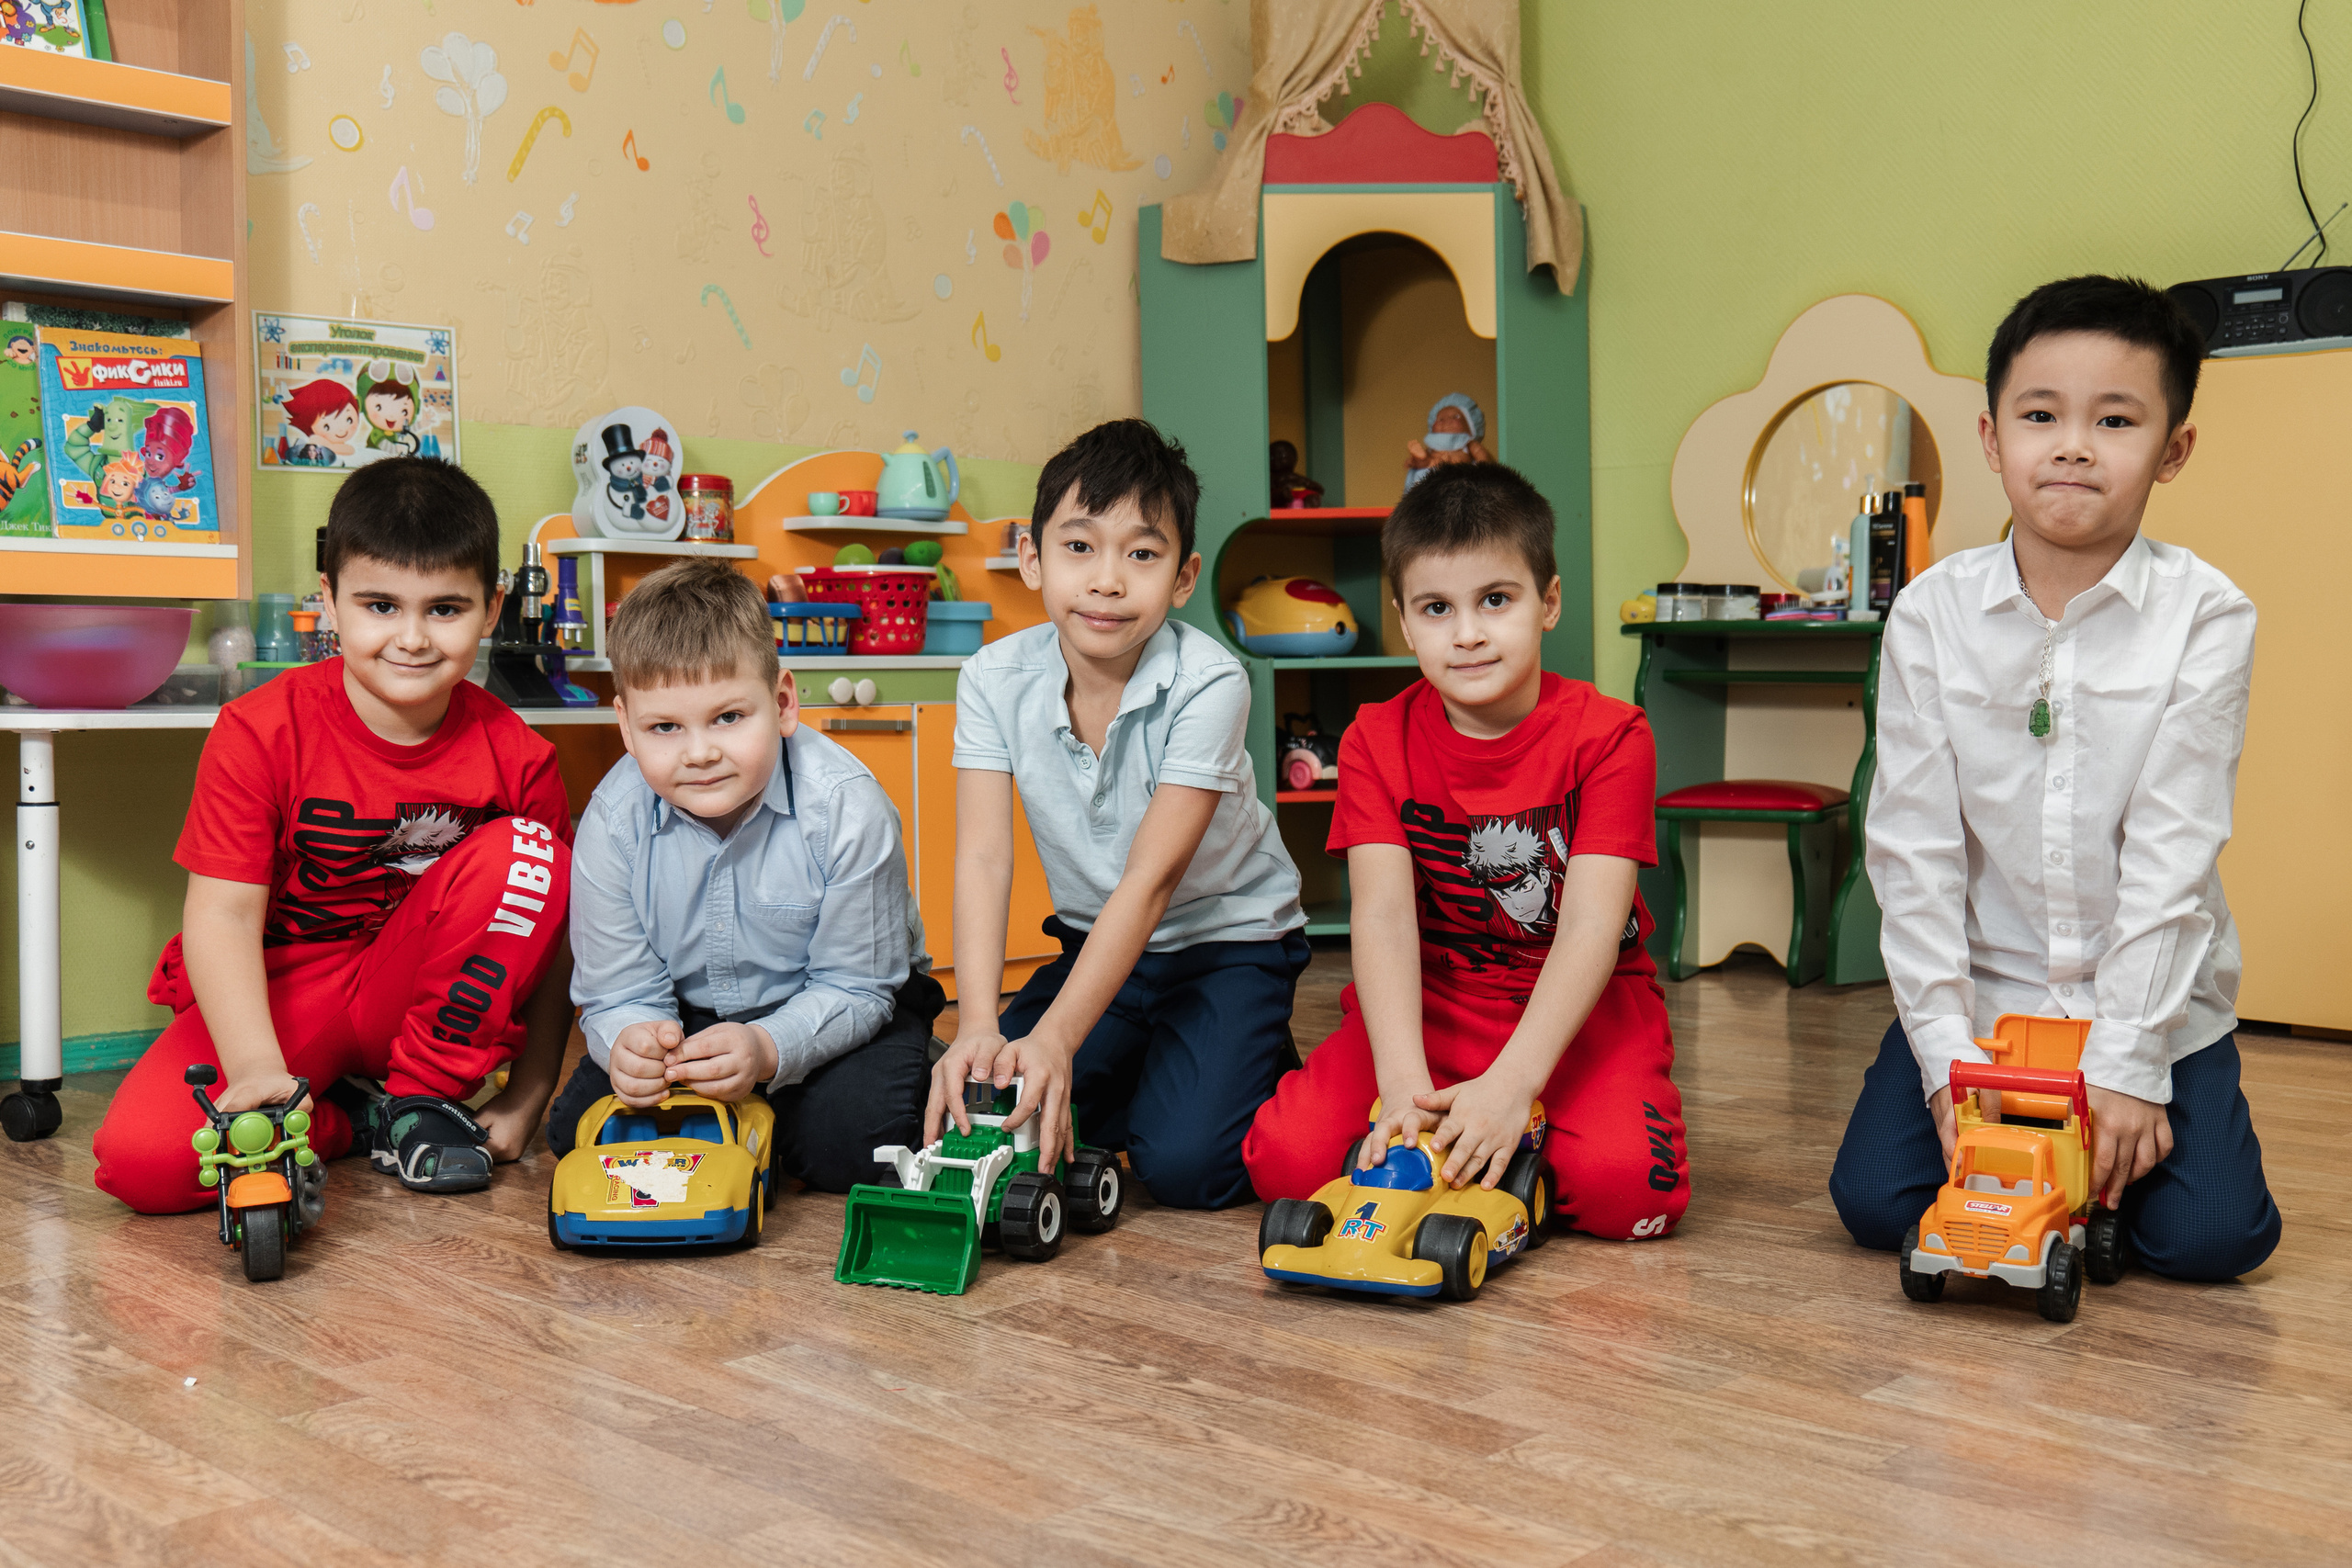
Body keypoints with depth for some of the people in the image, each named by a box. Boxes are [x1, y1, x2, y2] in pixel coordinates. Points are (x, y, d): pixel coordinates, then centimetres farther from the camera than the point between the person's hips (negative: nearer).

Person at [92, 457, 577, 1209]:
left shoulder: (515, 757, -10)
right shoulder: (260, 731, -14)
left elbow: (554, 936, -4)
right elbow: (224, 913, -19)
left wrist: (525, 1101, -9)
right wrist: (255, 1068, -33)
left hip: (419, 998, 2)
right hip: (276, 994, -1)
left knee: (525, 853, -24)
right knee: (141, 1157, -29)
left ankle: (421, 1098, -10)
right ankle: (354, 1119, 0)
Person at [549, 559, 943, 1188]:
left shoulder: (846, 808, -27)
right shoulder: (613, 823, -19)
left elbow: (854, 987, -20)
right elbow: (618, 993, -13)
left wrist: (768, 1050, -40)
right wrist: (628, 1042, -39)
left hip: (825, 1017, -3)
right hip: (686, 1013, 3)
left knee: (850, 1144, -28)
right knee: (576, 1130, -13)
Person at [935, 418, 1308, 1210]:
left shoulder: (1208, 683, -25)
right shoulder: (995, 679, -13)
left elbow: (1151, 879, -29)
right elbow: (984, 857, -20)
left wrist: (1056, 1038, -38)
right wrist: (978, 1024, -36)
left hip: (1228, 939, -4)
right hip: (1099, 942, 5)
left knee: (1183, 1166, -21)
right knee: (977, 1114, -10)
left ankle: (1265, 1072, 11)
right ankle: (1151, 1064, 13)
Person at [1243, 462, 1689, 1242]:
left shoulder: (1609, 734, -11)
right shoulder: (1377, 739, -4)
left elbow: (1592, 923, -21)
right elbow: (1383, 914, -17)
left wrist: (1512, 1083, -35)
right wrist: (1403, 1081, -33)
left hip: (1577, 1009, -2)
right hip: (1427, 1005, 2)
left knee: (1624, 1181, -30)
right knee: (1288, 1156, -20)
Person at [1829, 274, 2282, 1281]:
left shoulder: (2204, 616, -10)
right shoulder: (1933, 613, -6)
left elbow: (2172, 854, -14)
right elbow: (1914, 849, -7)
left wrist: (2127, 1068, -17)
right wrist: (1946, 1057, -12)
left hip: (2154, 994, -1)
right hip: (1980, 988, 1)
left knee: (2208, 1235, -15)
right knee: (1876, 1199, -11)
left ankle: (2106, 1149, 19)